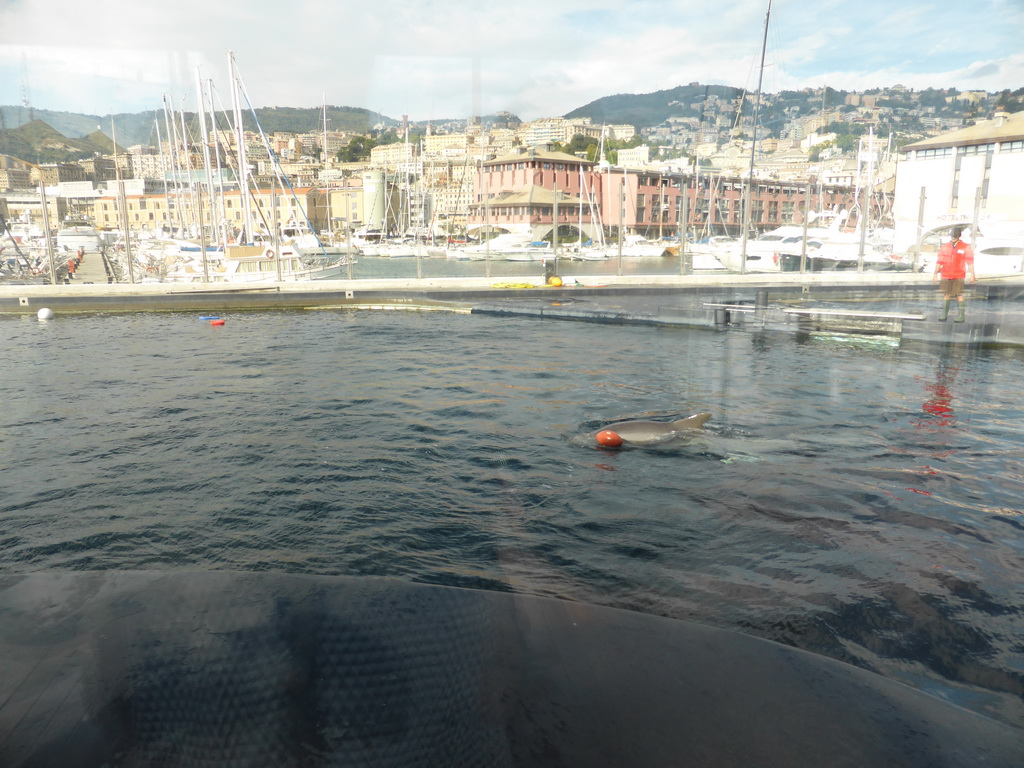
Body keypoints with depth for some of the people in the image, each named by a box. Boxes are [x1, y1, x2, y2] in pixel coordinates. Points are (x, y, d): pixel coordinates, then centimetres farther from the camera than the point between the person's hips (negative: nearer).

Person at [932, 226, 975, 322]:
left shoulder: (966, 248, 0)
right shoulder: (944, 248, 7)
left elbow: (970, 262, -1)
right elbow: (939, 261, 9)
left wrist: (972, 275, -5)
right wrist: (935, 273, 4)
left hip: (958, 276, -3)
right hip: (946, 276, 3)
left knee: (959, 295, -5)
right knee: (946, 294, 4)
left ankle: (961, 316, -3)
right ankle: (944, 314, 10)